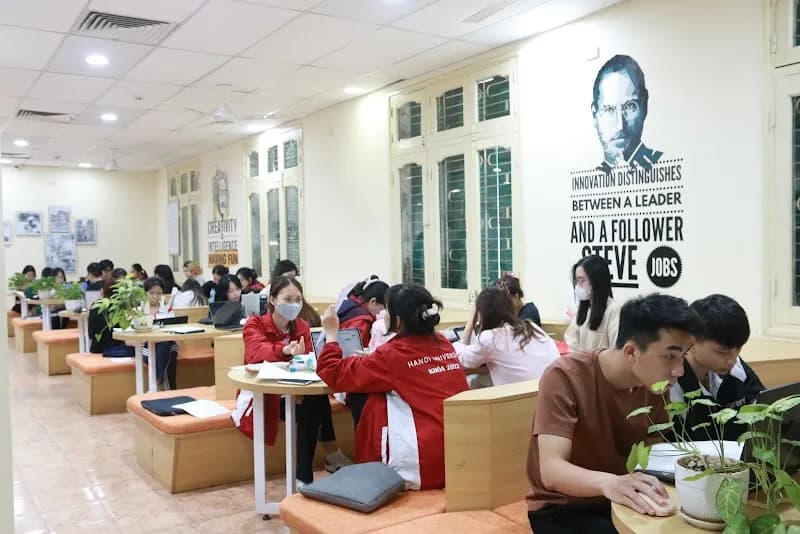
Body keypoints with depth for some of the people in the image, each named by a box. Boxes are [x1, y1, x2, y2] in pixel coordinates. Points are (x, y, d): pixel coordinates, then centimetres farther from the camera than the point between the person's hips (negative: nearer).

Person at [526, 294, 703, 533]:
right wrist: (607, 482, -48)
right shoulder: (565, 377, -23)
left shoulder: (656, 382, -5)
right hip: (562, 509, -5)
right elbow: (551, 470, -30)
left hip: (623, 502, 6)